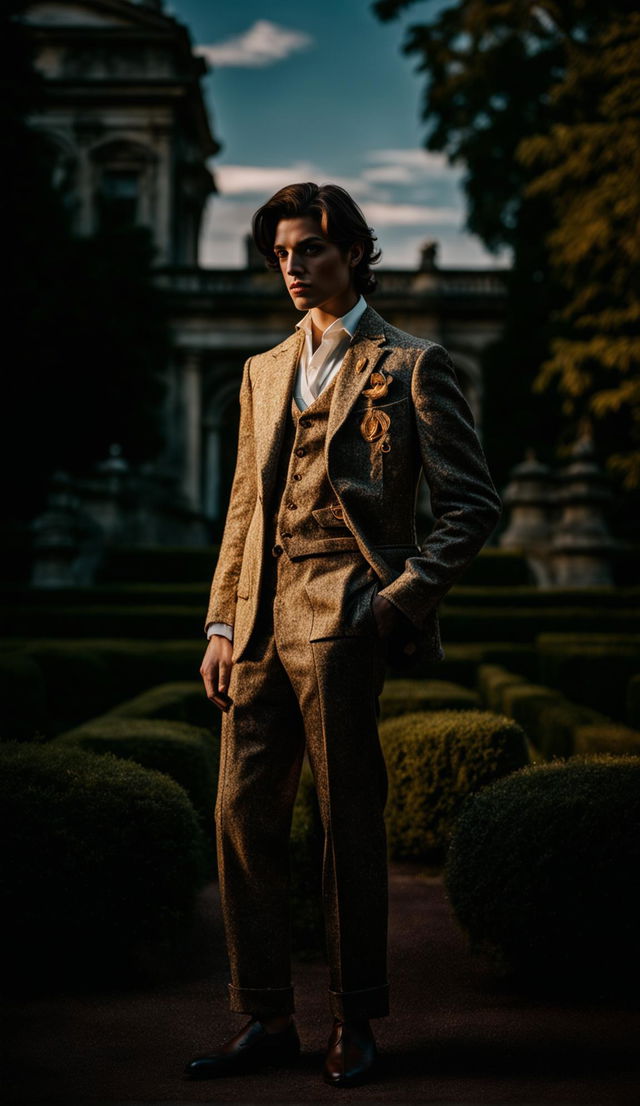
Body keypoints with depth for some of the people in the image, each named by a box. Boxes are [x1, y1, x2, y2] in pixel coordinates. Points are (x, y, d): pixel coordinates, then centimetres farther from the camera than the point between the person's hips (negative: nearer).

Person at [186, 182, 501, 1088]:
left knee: (349, 823, 0)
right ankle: (266, 1021, 15)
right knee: (243, 815, 4)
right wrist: (222, 621, 11)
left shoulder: (410, 366, 3)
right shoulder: (263, 373, 21)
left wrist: (405, 595, -10)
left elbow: (473, 504, 0)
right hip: (261, 625, 6)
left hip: (342, 615, -6)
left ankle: (355, 1024, 14)